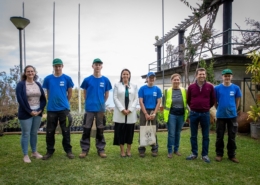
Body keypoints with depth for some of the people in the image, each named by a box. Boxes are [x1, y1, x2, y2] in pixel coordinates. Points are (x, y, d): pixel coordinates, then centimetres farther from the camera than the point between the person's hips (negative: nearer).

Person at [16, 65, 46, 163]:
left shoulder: (38, 84, 9)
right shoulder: (21, 84, -4)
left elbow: (43, 98, 7)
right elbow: (20, 99, -13)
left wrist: (40, 110, -6)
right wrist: (29, 111, -15)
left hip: (37, 112, 4)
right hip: (25, 113, -4)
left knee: (34, 133, 14)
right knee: (26, 134, 2)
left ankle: (34, 152, 27)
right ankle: (25, 155, 13)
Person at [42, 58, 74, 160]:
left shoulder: (67, 78, -2)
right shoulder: (48, 79, 1)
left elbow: (70, 93, 6)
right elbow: (48, 93, 11)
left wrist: (64, 102, 10)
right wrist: (52, 101, 10)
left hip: (64, 108, -1)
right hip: (51, 109, 1)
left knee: (66, 131, 6)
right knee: (50, 131, 9)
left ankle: (68, 150, 18)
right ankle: (50, 151, 24)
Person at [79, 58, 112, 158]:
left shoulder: (105, 80, 0)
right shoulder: (87, 80, -1)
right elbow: (85, 94, 9)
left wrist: (101, 103, 8)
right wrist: (89, 102, 8)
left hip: (100, 109, 1)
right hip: (89, 108, 0)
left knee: (100, 130, 10)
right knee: (86, 130, 5)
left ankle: (101, 149, 19)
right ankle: (84, 149, 16)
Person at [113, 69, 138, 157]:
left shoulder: (134, 86, 12)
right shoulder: (117, 85, 7)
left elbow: (136, 99, 4)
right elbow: (115, 98, -2)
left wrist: (130, 109, -9)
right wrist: (122, 109, -13)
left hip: (131, 113, 1)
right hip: (120, 112, -1)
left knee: (130, 131, 4)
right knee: (120, 131, 0)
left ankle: (129, 150, 16)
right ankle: (122, 150, 10)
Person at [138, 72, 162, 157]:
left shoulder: (157, 89, 3)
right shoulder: (142, 88, -2)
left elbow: (159, 102, 1)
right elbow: (141, 102, -6)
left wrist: (154, 113, -9)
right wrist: (146, 114, -11)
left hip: (153, 111, 1)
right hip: (144, 111, -1)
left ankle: (154, 149, 18)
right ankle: (141, 149, 13)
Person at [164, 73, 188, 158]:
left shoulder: (183, 90, 4)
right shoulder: (168, 91, -2)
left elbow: (186, 103, 10)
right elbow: (165, 104, 0)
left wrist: (186, 114, 6)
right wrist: (165, 115, -4)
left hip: (181, 115, 3)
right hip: (171, 115, -2)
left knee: (178, 133, 14)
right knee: (171, 134, 0)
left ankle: (176, 149, 27)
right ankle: (170, 151, 12)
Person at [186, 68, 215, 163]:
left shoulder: (210, 86, -1)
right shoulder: (191, 87, 0)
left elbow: (213, 100, 10)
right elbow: (188, 100, 13)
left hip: (205, 114, 0)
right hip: (193, 114, 1)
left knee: (205, 136, 6)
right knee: (193, 135, 9)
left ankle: (205, 155, 18)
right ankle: (194, 153, 22)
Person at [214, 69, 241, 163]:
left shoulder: (236, 88, -1)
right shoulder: (217, 88, -5)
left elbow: (237, 101, 8)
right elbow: (215, 101, 4)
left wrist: (233, 110, 6)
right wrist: (220, 109, 4)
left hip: (232, 116, 1)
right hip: (220, 116, -1)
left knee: (232, 137, 10)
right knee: (220, 137, 9)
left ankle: (232, 155, 23)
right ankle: (219, 154, 22)